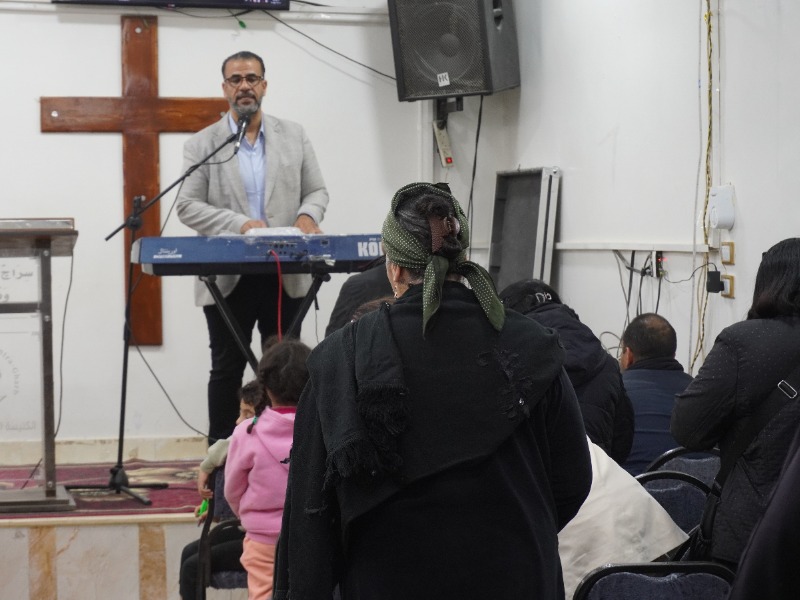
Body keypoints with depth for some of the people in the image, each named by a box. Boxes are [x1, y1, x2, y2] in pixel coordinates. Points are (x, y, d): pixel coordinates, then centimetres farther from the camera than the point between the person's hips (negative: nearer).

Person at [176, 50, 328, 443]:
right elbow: (187, 205, -4)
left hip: (285, 275, 2)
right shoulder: (202, 144, 2)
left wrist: (308, 214, -12)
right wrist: (238, 223, -18)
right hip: (228, 279, -2)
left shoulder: (294, 136, 9)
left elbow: (316, 190, 11)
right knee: (227, 370, 5)